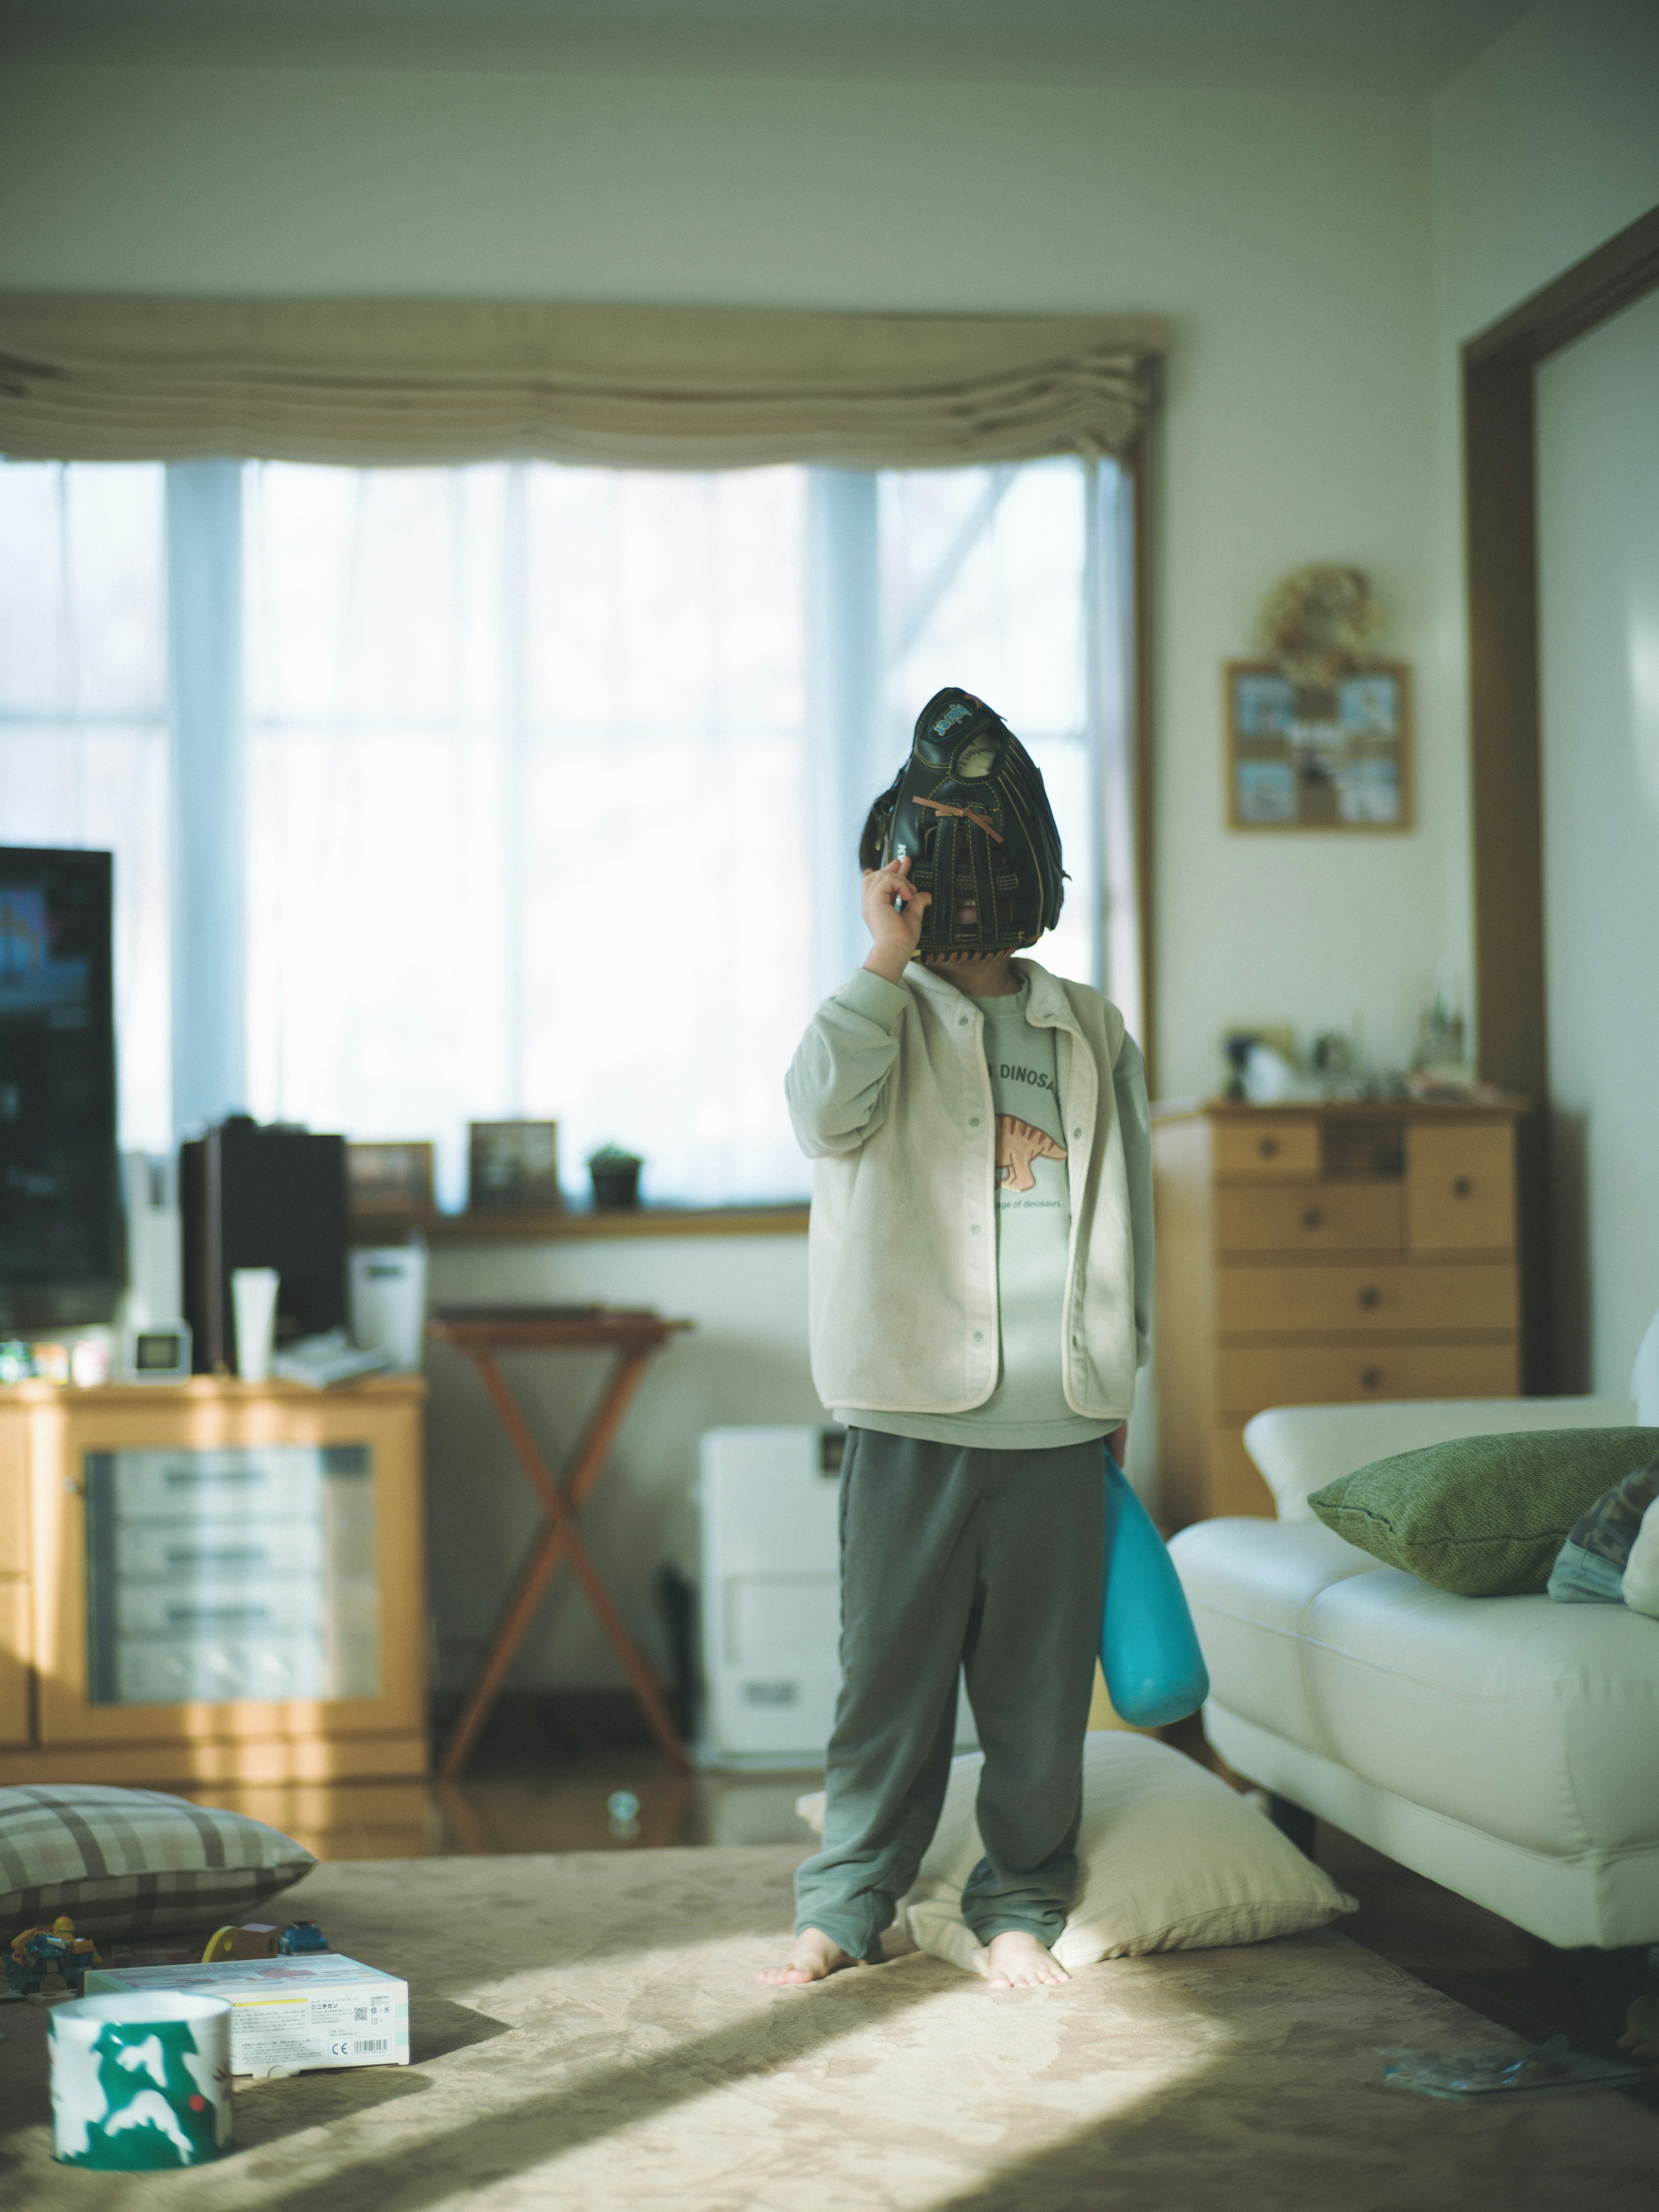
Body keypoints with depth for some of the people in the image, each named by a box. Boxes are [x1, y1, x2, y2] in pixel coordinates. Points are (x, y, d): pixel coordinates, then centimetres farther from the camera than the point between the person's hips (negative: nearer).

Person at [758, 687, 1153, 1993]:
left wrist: (1120, 1374, 13)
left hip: (1061, 1419, 2)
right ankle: (850, 1898, 17)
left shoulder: (1094, 1033, 11)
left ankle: (1023, 1900, 21)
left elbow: (1128, 1212, 16)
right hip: (918, 1413, -2)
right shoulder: (883, 1016, 4)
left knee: (1041, 1675, 7)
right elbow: (825, 1111, -20)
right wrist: (887, 956, -13)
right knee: (892, 1664, 4)